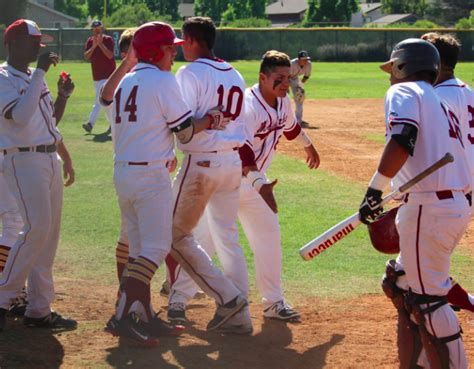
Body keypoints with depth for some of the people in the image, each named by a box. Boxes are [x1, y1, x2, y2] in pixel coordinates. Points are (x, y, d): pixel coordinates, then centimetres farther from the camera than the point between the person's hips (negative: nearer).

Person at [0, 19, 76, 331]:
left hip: (51, 159, 8)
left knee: (50, 233, 6)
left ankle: (39, 308, 10)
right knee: (37, 228, -18)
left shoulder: (36, 77, 16)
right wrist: (40, 73, -24)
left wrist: (63, 96, 5)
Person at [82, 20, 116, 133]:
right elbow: (86, 57, -2)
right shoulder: (90, 41, 9)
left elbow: (110, 55, -18)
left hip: (107, 75, -7)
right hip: (96, 76, 7)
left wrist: (100, 44, -23)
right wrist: (94, 46, -14)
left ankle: (91, 123, -24)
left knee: (99, 100, -16)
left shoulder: (108, 40, -6)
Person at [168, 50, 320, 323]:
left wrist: (308, 145, 39)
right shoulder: (248, 106, -28)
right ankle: (179, 299, 0)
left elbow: (291, 125, 23)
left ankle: (274, 301, 21)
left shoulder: (283, 101, -1)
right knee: (206, 238, -9)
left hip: (253, 181, 8)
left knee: (269, 236, 10)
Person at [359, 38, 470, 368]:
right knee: (404, 284, 21)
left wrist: (375, 190, -23)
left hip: (429, 209, -10)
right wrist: (401, 211, 24)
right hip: (458, 205, 10)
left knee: (428, 301, -7)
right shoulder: (440, 103, 23)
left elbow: (402, 142, -22)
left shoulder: (404, 92, -3)